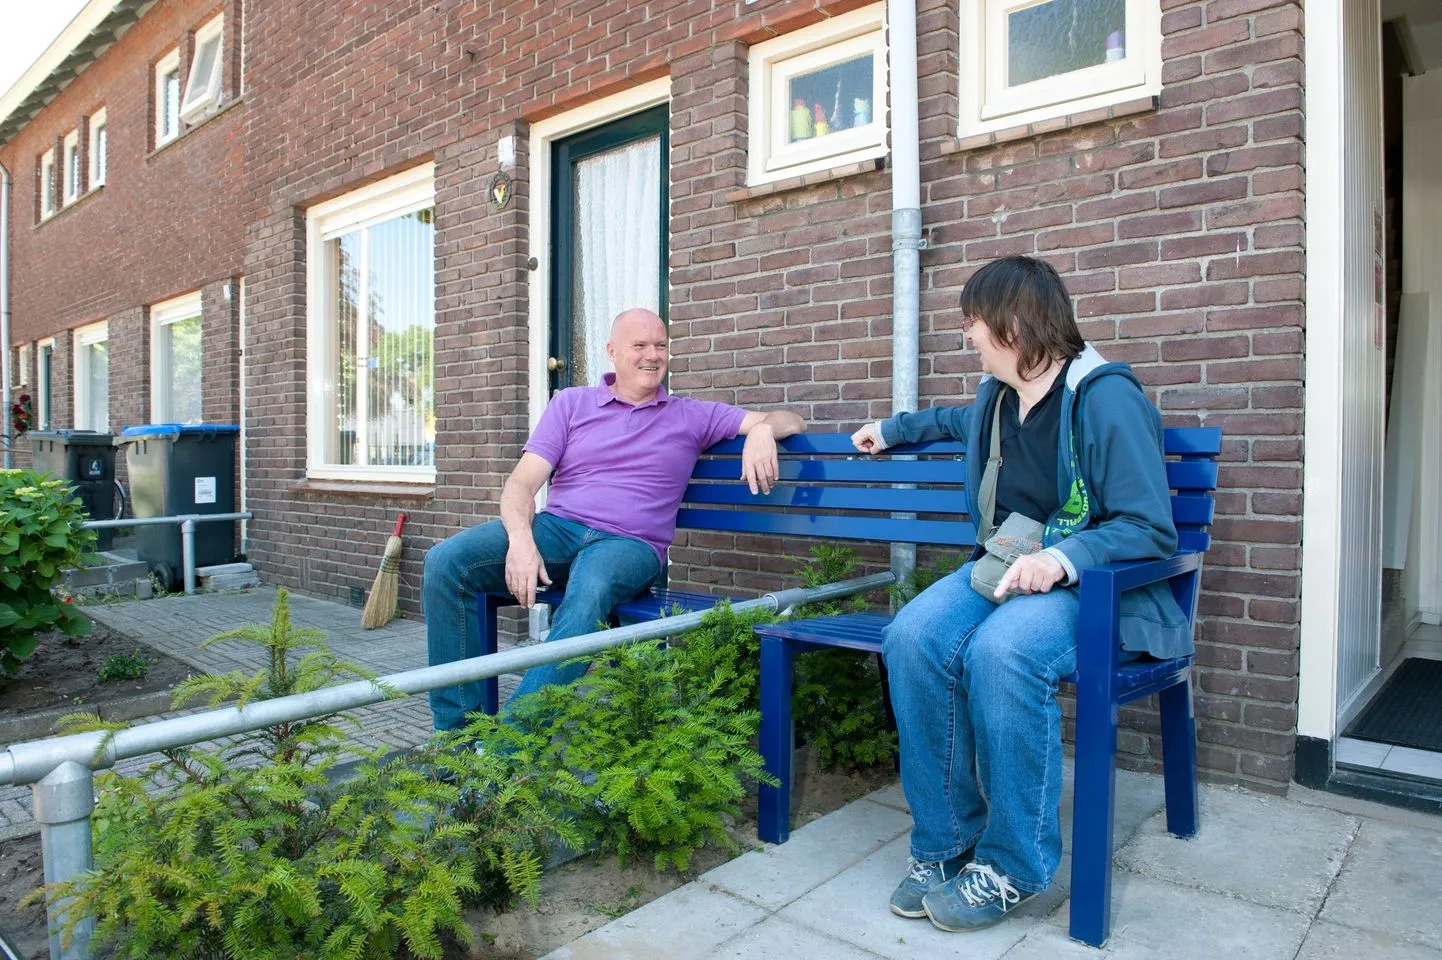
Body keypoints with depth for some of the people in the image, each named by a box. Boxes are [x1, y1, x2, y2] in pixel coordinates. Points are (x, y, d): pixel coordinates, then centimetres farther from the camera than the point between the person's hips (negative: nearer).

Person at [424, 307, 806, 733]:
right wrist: (521, 540, -16)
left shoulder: (692, 417, 16)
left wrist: (761, 430, -10)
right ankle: (457, 727, -15)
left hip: (629, 543, -1)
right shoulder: (571, 403, 16)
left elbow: (790, 421, 16)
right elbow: (522, 482, 5)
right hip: (557, 526, 2)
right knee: (445, 561, -23)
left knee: (590, 592, -39)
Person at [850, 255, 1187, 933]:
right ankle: (943, 843, -10)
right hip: (1001, 569, 7)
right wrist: (892, 429, 48)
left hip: (1093, 583, -6)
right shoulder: (996, 397, 13)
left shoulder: (1106, 397, -12)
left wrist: (1061, 558, -29)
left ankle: (1014, 866, -16)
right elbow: (960, 420, 41)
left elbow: (1151, 528, -15)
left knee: (1000, 651, -37)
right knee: (913, 636, -24)